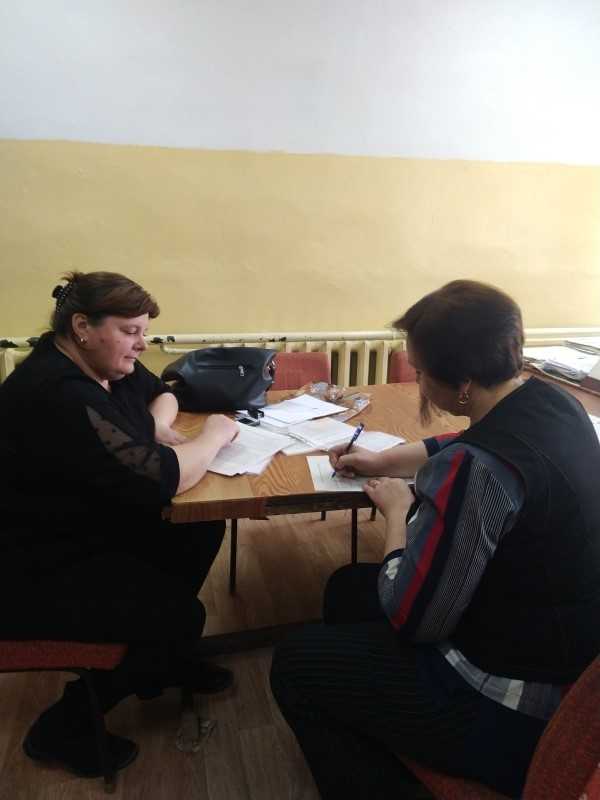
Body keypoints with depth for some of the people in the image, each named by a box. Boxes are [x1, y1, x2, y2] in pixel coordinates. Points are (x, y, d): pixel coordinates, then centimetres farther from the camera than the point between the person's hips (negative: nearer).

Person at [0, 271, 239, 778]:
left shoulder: (107, 365, 0)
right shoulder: (58, 393, -31)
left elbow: (162, 393, 20)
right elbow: (164, 478, -36)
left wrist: (159, 424, -3)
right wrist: (215, 434, -17)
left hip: (90, 528, 10)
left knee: (201, 529, 7)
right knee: (182, 614, -13)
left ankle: (168, 657, 27)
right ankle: (64, 728, 10)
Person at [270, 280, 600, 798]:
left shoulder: (473, 471, -34)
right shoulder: (553, 401, -5)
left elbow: (408, 617, -22)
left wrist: (397, 512, -8)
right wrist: (384, 461, 15)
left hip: (518, 711, -9)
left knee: (296, 666, 3)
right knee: (348, 587, 22)